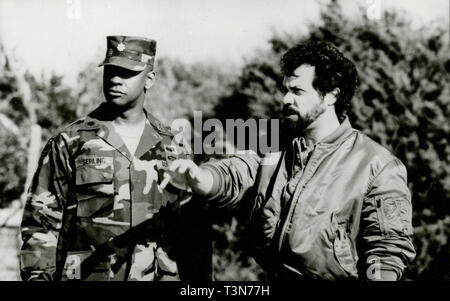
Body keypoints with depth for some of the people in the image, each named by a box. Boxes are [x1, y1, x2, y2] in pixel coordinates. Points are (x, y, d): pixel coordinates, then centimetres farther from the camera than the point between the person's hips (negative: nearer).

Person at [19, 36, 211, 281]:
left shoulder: (173, 148, 8)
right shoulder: (68, 144, 1)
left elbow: (192, 231, 10)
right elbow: (40, 225, 0)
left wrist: (200, 277, 5)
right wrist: (38, 276, -8)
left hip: (161, 275, 2)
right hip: (87, 274, -2)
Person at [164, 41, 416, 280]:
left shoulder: (377, 165, -6)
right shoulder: (276, 153, 10)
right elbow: (230, 179, -2)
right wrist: (197, 175, -22)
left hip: (338, 276, -4)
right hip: (273, 276, 4)